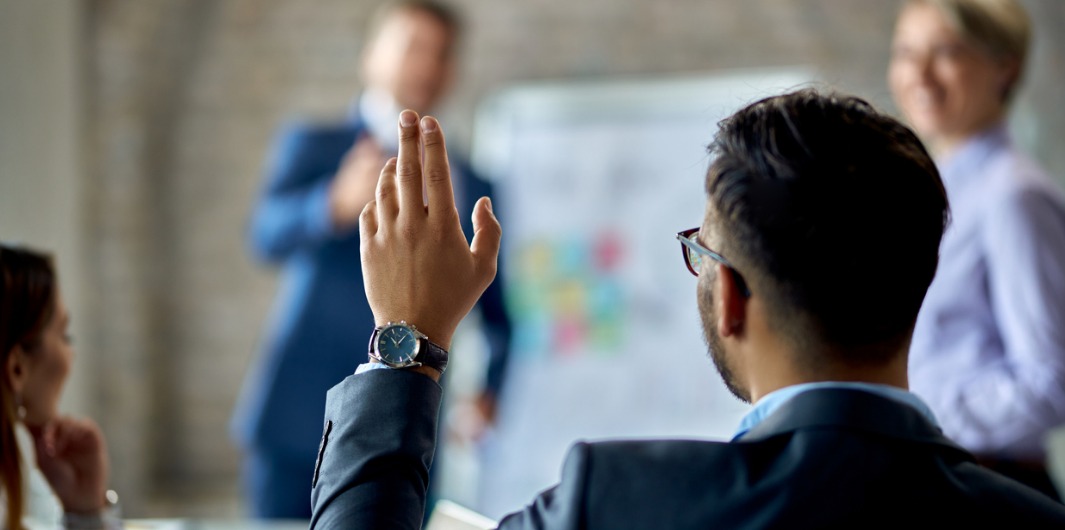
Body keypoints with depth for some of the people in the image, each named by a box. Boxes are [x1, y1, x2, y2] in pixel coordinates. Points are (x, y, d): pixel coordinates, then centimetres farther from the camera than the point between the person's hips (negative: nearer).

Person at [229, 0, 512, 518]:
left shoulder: (471, 189, 14)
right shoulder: (312, 147, 7)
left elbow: (502, 317, 19)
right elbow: (268, 236, -13)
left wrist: (495, 392, -1)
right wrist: (339, 204, -34)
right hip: (300, 425, -2)